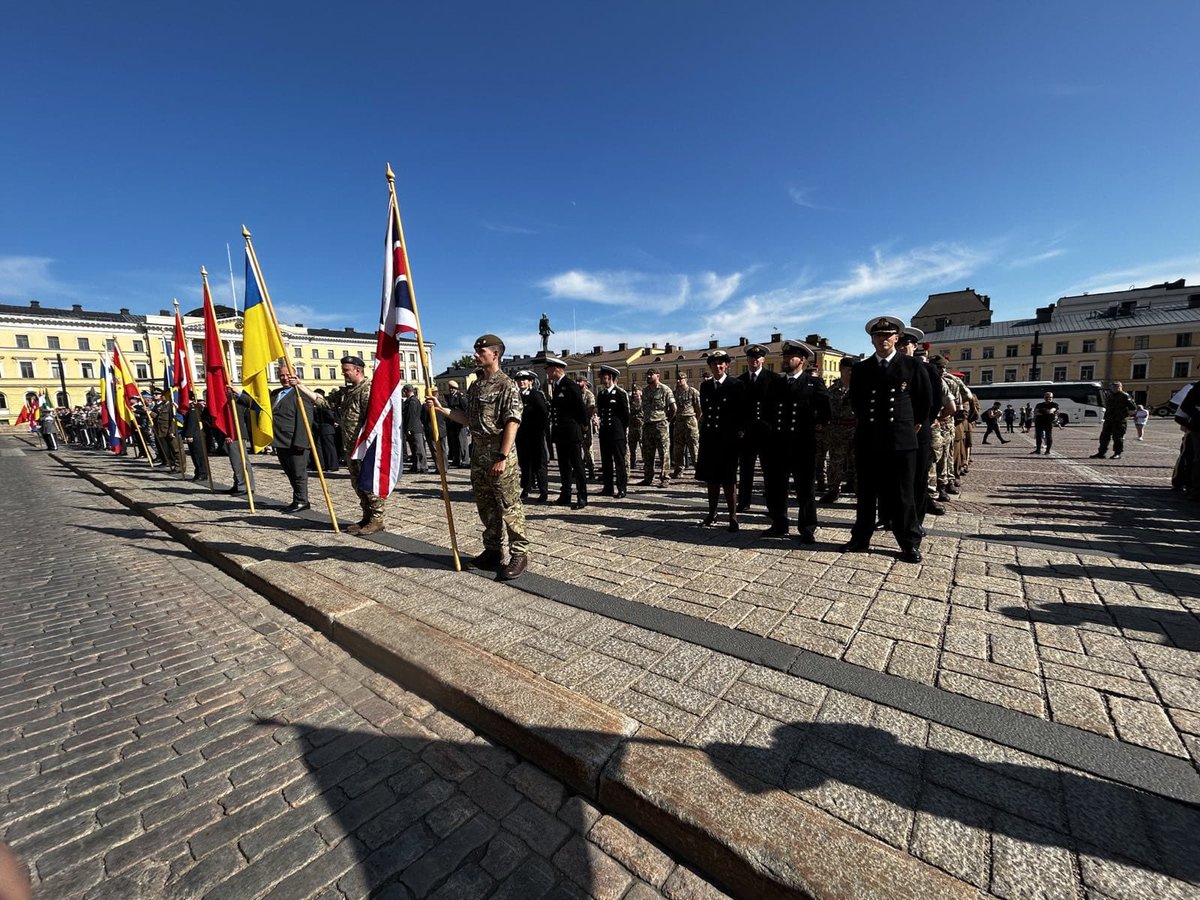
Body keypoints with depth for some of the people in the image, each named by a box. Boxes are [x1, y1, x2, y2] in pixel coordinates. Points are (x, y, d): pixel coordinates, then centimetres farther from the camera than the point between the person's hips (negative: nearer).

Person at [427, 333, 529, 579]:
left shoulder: (506, 385, -10)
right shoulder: (475, 386, 15)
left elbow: (512, 423, -16)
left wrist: (503, 457, -22)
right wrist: (441, 408, 12)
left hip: (500, 454, -8)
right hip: (478, 453, 8)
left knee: (509, 506, -3)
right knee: (485, 506, 14)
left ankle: (519, 554, 6)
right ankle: (493, 549, 27)